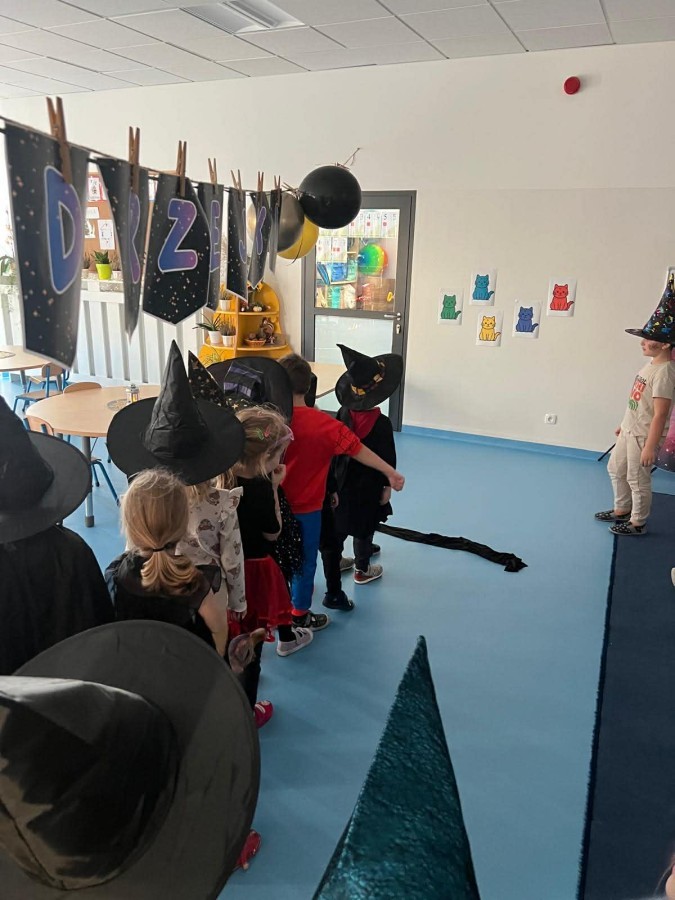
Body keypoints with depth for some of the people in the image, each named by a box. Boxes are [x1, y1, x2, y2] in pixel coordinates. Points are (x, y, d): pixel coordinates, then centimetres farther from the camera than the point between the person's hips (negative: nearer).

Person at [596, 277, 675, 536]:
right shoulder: (651, 363, 6)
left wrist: (650, 446, -23)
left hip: (643, 436, -10)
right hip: (629, 431, 10)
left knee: (637, 479, 3)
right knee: (615, 469, 21)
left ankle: (637, 523, 20)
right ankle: (621, 510, 39)